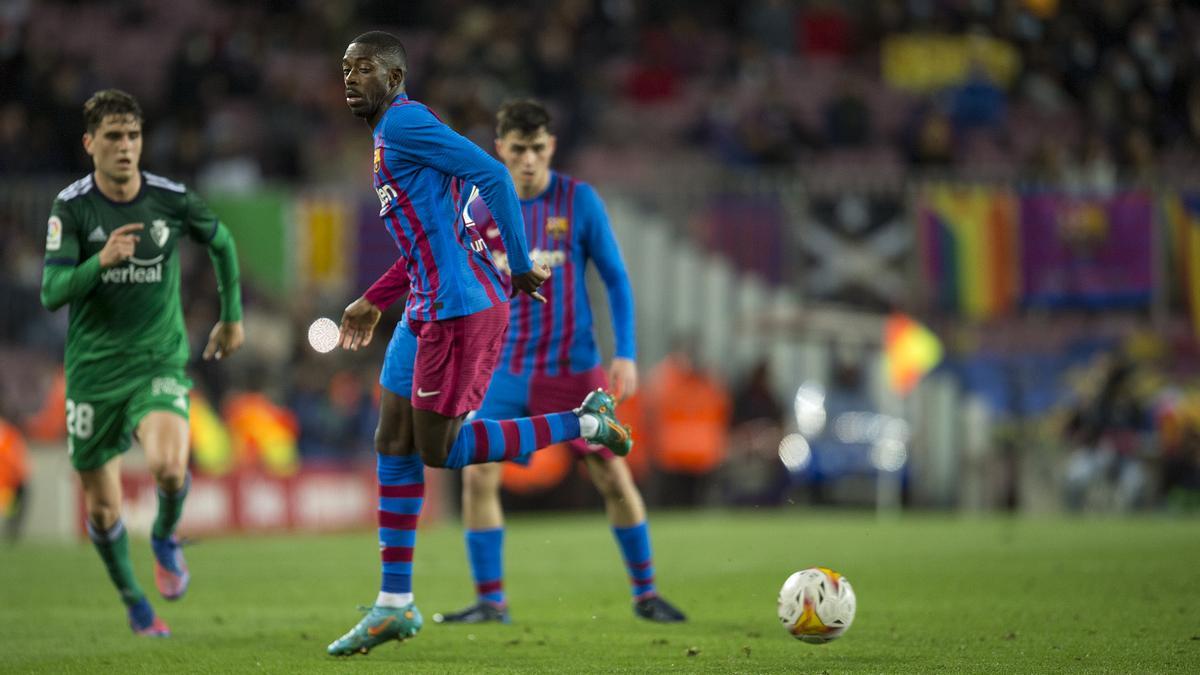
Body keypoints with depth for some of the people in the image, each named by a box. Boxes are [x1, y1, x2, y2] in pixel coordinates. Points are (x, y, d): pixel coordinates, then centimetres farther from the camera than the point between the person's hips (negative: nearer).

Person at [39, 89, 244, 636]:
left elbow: (221, 242, 17)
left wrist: (231, 317, 21)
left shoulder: (172, 200, -4)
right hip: (93, 369, 1)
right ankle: (133, 601, 34)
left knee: (169, 467, -29)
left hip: (160, 361, 0)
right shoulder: (71, 207, -8)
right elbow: (52, 293, -15)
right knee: (103, 510, 6)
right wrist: (101, 261, -32)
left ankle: (165, 538, 6)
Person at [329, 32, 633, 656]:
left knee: (440, 449, -5)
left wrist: (520, 267, -16)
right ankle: (394, 605, 11)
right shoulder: (391, 136, 19)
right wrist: (373, 302, 25)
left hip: (460, 308, -10)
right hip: (428, 309, 10)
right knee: (394, 447, 8)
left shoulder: (403, 123, -12)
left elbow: (492, 175, -20)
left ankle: (586, 423, 6)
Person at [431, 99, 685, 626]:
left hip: (572, 366, -2)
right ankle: (490, 600, 1)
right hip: (506, 367, 2)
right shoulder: (483, 210, 1)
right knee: (478, 476, -9)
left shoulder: (579, 201, -5)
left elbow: (615, 279, 0)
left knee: (611, 477, -1)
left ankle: (645, 593, 14)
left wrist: (625, 354, -7)